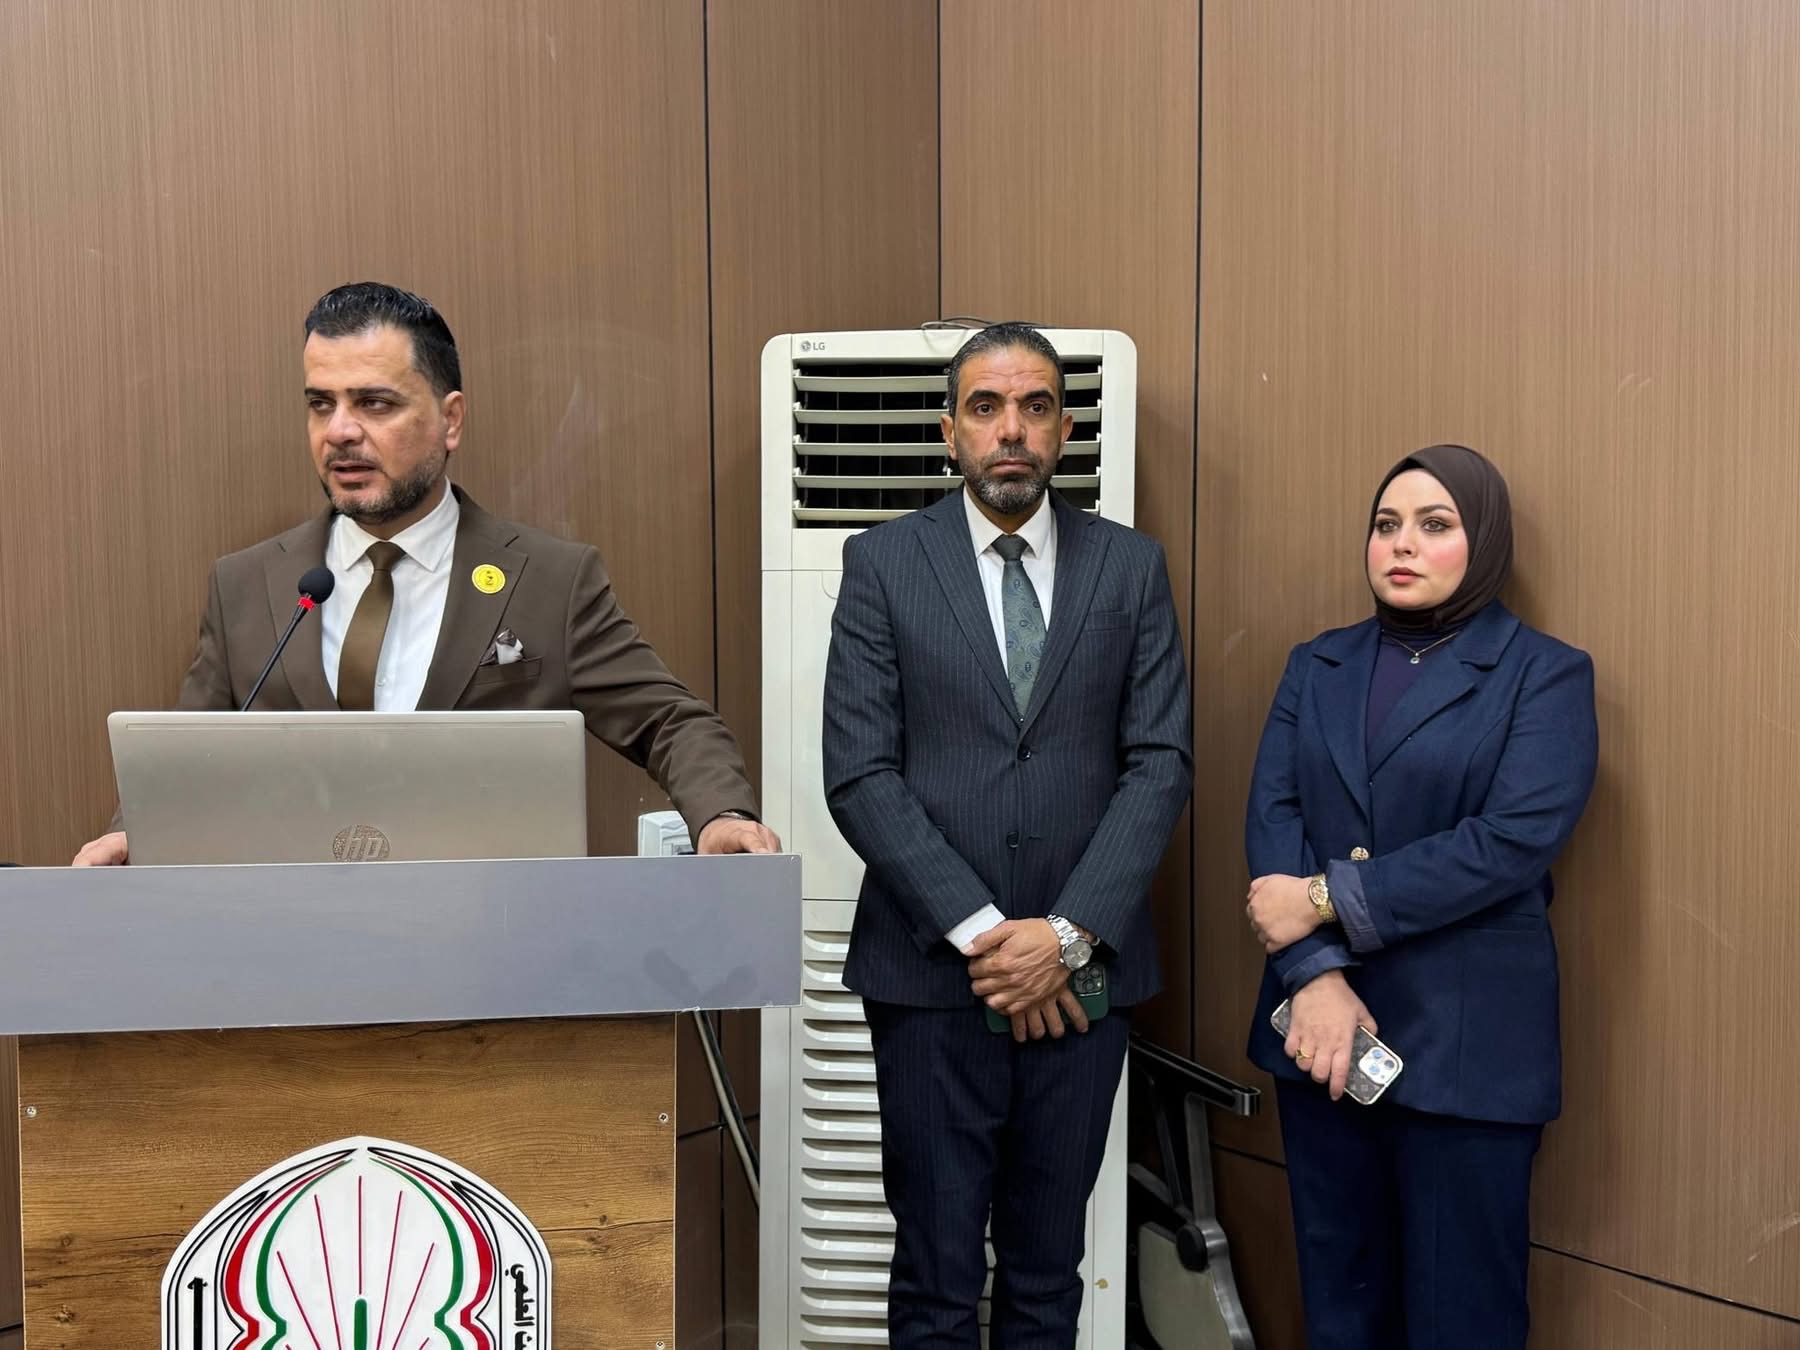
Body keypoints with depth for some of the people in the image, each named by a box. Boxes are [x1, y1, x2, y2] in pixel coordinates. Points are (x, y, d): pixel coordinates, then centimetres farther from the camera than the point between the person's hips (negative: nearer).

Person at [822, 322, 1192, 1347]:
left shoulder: (1132, 566, 5)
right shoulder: (884, 562, 1)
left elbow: (1161, 763, 0)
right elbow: (861, 775, -5)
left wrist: (1066, 935, -11)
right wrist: (980, 933, -12)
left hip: (1081, 973, 2)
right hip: (930, 969, -1)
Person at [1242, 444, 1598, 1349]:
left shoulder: (1546, 675, -2)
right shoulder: (1316, 666, 11)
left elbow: (1514, 840, -16)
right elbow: (1272, 813, -2)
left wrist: (1328, 901, -16)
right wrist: (1315, 973, -16)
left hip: (1466, 1038, -4)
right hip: (1321, 1018, 4)